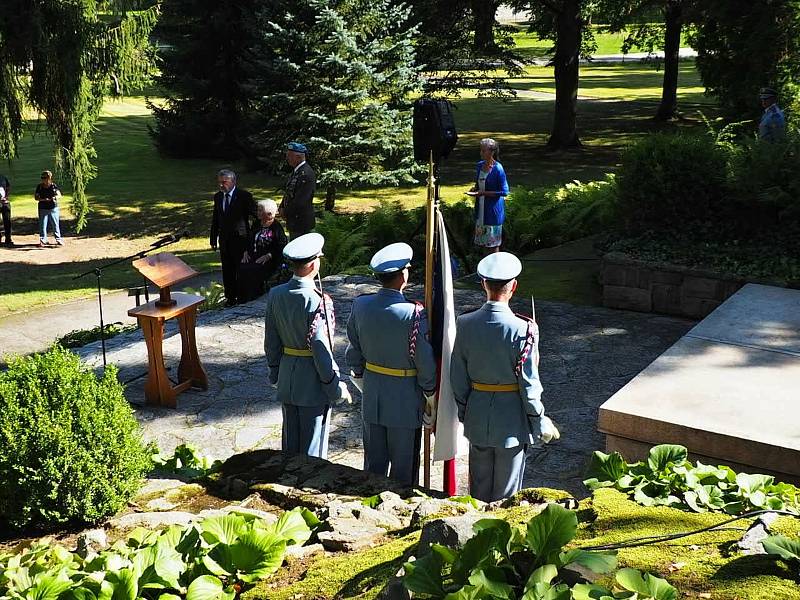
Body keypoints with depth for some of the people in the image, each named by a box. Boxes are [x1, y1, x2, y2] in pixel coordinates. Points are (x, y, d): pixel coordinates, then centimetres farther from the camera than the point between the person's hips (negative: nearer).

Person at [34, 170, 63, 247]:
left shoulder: (54, 186, 0)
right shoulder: (39, 187, 0)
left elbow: (59, 195, -2)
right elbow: (36, 197, 0)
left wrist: (56, 197, -25)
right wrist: (43, 199, -18)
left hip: (53, 208, 0)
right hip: (43, 209, 0)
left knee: (56, 224, 5)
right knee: (43, 225, 2)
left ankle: (58, 239, 14)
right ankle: (43, 240, 11)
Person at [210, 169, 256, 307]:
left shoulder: (244, 196, -10)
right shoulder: (218, 197, 7)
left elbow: (255, 215, -8)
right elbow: (215, 219, 12)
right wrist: (213, 240, 11)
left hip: (240, 239, -5)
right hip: (224, 240, 5)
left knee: (241, 269, 3)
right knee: (227, 270, 10)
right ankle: (230, 297, 20)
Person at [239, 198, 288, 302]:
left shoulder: (276, 227, -5)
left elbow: (282, 247, -11)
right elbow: (250, 240, 22)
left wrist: (268, 256, -19)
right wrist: (246, 252, 4)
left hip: (269, 261, -6)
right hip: (253, 257, 6)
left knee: (252, 272, -30)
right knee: (242, 269, -22)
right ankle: (242, 301, -15)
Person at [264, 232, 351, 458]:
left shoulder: (275, 295, -3)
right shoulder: (317, 301, -23)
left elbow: (271, 342, 6)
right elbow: (321, 349, -20)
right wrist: (336, 388, -9)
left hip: (287, 381, 6)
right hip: (313, 384, -6)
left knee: (290, 444, 20)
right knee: (312, 450, 8)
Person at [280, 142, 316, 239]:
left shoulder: (306, 174, -23)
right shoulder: (295, 171, 9)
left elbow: (300, 201, -26)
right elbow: (288, 192, 18)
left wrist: (286, 213, -14)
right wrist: (282, 208, 4)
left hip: (302, 223, -10)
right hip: (293, 220, 10)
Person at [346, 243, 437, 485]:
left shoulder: (361, 305, -6)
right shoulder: (414, 314, -22)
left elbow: (354, 354, 6)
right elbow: (426, 364, -15)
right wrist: (432, 402, -1)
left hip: (372, 399, 5)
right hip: (406, 403, -5)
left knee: (374, 464, 19)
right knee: (403, 470, 11)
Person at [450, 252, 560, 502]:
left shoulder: (465, 324, -9)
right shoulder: (522, 330, -21)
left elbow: (457, 376, -1)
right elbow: (529, 383, -15)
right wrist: (540, 423, -1)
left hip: (477, 417, 4)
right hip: (512, 418, -4)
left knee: (479, 486, 20)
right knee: (506, 493, 12)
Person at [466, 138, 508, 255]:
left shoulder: (497, 169, -15)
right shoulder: (480, 165, 6)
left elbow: (504, 192, -14)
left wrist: (483, 193, -20)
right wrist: (475, 189, -2)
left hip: (493, 208, -7)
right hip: (481, 207, 7)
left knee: (493, 241, 1)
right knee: (483, 238, 13)